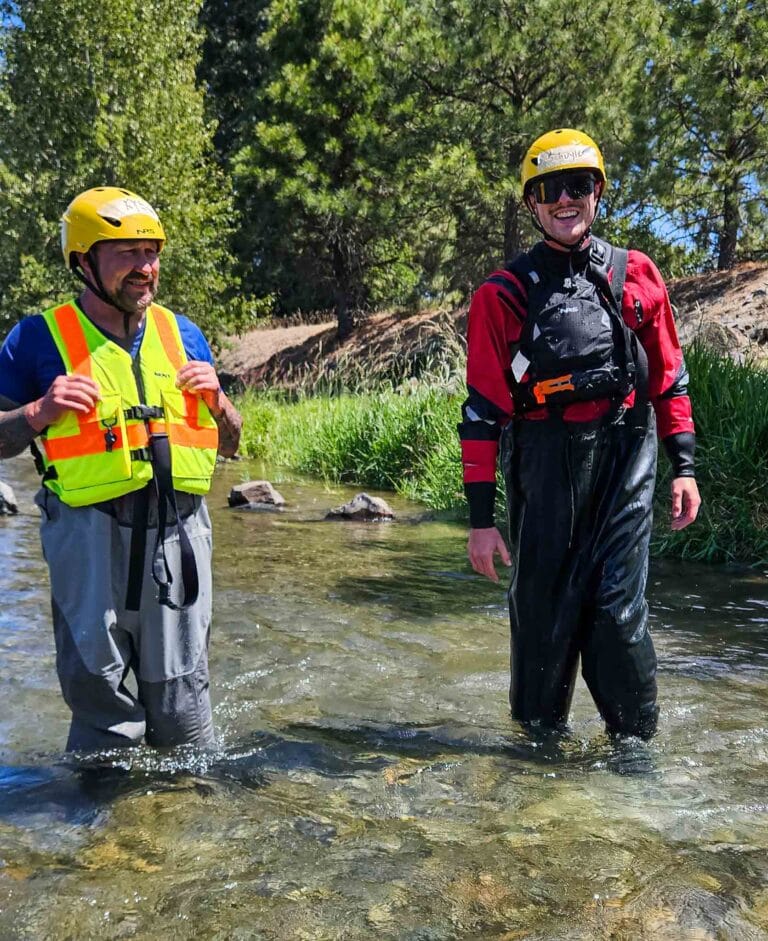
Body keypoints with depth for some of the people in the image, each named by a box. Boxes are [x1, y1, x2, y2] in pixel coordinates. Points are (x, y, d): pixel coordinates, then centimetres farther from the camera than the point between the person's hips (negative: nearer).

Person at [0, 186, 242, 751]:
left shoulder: (183, 334, 13)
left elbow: (230, 445, 19)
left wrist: (216, 401, -1)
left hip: (178, 533, 3)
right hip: (89, 535, -2)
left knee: (180, 694, 11)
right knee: (96, 686, 9)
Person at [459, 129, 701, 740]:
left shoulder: (637, 276, 9)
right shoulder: (503, 296, 2)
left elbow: (669, 375, 15)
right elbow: (483, 412, 0)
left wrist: (684, 466, 7)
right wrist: (481, 519, -4)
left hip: (625, 462, 1)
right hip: (545, 465, 0)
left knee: (618, 607, -2)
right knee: (542, 606, 5)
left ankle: (635, 742, 14)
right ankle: (540, 736, 25)